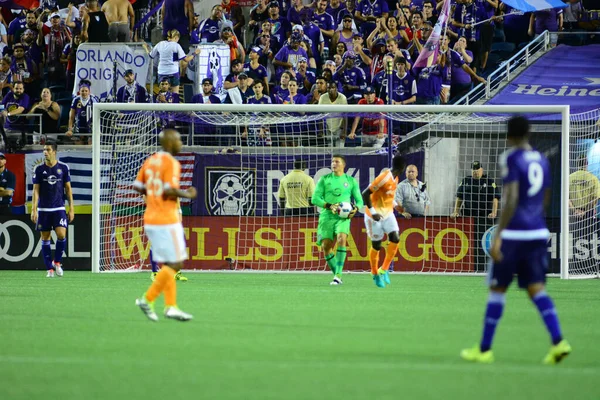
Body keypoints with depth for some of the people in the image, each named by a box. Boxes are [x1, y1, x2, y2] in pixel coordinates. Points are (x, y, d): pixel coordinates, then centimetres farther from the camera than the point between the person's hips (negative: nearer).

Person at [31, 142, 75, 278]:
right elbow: (36, 190, 1)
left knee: (61, 235, -16)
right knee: (45, 238, 1)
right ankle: (49, 269, 9)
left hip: (59, 208, -1)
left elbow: (68, 189, 6)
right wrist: (34, 209, -7)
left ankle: (57, 261, 7)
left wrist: (71, 208, 2)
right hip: (43, 209, 1)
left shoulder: (63, 168, 2)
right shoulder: (39, 169, 1)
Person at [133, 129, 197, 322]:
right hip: (166, 221, -9)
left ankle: (171, 306, 9)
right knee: (175, 264, -3)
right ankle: (148, 299, -7)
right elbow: (170, 190, -22)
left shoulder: (150, 161, 11)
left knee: (167, 265, 12)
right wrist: (187, 195, -7)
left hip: (150, 219, 9)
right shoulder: (171, 163, -13)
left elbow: (137, 186, 12)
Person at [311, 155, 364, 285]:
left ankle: (338, 275, -27)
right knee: (325, 246, -5)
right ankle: (336, 274, 12)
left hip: (343, 217, -2)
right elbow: (315, 198, 3)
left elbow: (359, 200, 13)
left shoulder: (351, 181, 11)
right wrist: (329, 206, -14)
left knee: (341, 239, -26)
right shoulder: (325, 179, 10)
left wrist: (355, 208, -10)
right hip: (327, 216, 2)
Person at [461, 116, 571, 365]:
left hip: (513, 233, -6)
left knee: (497, 289, 4)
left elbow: (511, 200, -18)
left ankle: (484, 349, 11)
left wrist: (498, 236, -19)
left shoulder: (511, 158, -10)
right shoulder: (541, 160, 12)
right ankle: (558, 342, -15)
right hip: (538, 232, 6)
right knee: (536, 289, 3)